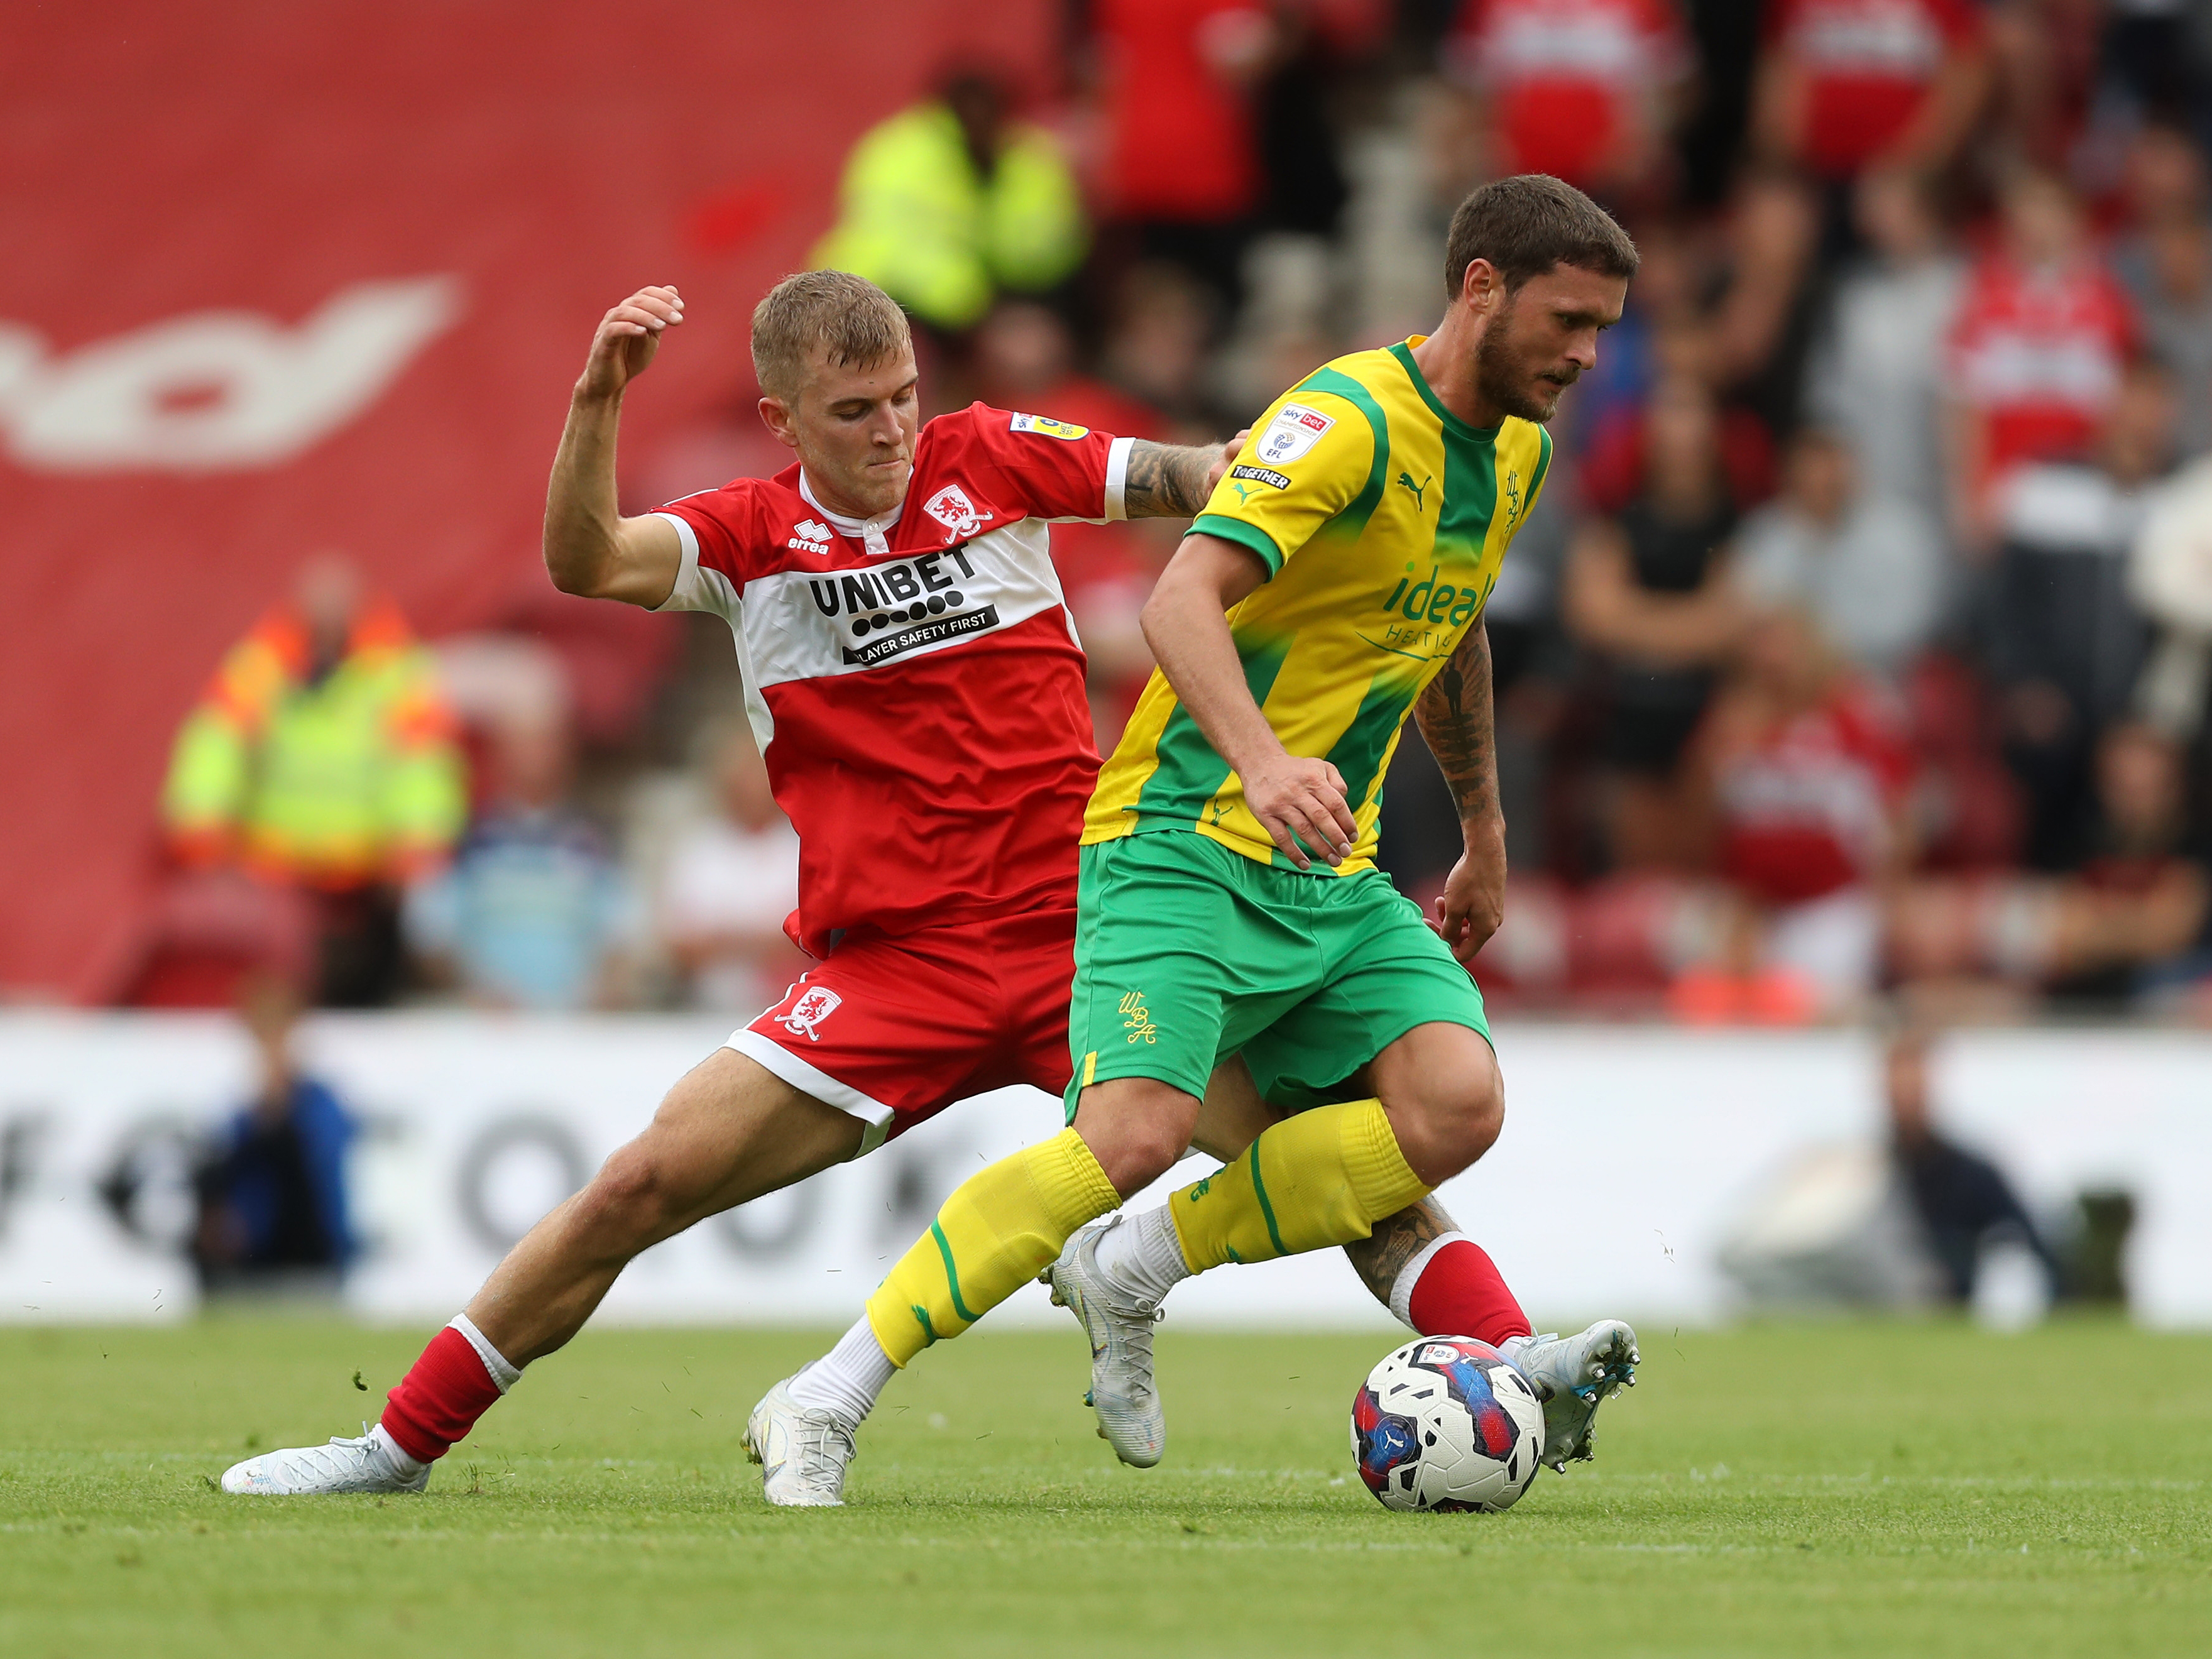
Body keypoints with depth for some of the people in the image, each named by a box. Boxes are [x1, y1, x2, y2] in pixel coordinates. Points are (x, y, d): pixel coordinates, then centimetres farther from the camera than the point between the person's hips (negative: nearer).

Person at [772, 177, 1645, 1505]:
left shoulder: (1516, 451, 11)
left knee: (1457, 1104, -16)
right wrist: (1263, 760, -48)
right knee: (1138, 1131, -26)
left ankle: (1132, 1275, -3)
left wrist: (1486, 834, 35)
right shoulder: (1352, 420, -17)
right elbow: (1184, 599, -32)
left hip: (1336, 873, 8)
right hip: (1187, 846, -8)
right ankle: (826, 1403, -17)